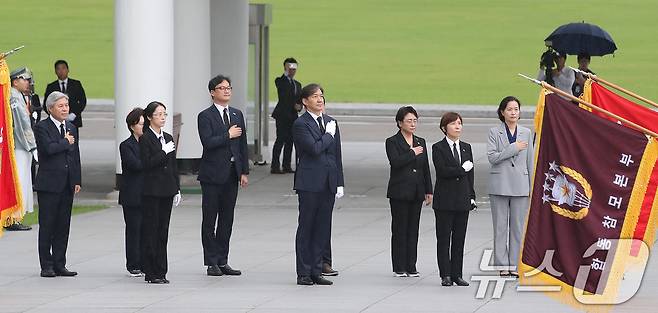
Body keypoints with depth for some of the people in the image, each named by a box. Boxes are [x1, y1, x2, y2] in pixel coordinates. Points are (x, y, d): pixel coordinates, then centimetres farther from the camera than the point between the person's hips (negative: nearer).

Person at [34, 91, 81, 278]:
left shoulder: (71, 128, 15)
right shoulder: (42, 127, -6)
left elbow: (76, 156, 16)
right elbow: (49, 148, -22)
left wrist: (77, 181, 9)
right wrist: (66, 142, -6)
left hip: (67, 185, 6)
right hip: (49, 184, -6)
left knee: (63, 226, 7)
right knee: (47, 226, -2)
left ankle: (59, 265, 12)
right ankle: (46, 266, 2)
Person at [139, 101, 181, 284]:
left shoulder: (168, 138, 13)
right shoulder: (145, 139, -7)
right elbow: (146, 164, -16)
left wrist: (177, 190, 13)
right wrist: (163, 152, -18)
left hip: (166, 191, 6)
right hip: (152, 191, -6)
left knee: (163, 231, 7)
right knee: (151, 230, -3)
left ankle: (160, 272, 11)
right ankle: (150, 272, 0)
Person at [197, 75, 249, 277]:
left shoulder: (237, 115, 13)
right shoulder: (205, 116, -6)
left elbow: (242, 144, 13)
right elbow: (208, 142, -18)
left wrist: (244, 171, 8)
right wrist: (228, 135, -12)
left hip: (232, 174, 6)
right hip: (213, 174, -6)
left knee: (227, 219, 8)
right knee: (209, 220, -1)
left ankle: (222, 261, 13)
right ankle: (211, 263, 3)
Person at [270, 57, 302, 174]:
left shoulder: (298, 84, 21)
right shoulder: (280, 81, 0)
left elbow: (300, 100, 18)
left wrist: (299, 106, -7)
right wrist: (286, 73, -21)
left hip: (293, 116, 6)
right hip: (282, 115, -6)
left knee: (290, 141, 6)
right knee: (280, 140, -9)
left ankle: (287, 166, 11)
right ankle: (275, 166, -9)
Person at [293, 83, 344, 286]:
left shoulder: (331, 122, 14)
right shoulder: (301, 124, -7)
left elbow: (337, 154, 15)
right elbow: (315, 149, -20)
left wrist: (339, 183, 11)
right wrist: (329, 134, -5)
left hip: (329, 183, 6)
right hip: (310, 183, -6)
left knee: (323, 229, 6)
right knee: (306, 227, 0)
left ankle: (316, 271, 11)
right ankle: (304, 273, 3)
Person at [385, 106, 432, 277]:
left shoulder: (421, 142, 13)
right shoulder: (392, 142, -3)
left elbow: (425, 168, 14)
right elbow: (395, 162, -20)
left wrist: (429, 191, 10)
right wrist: (412, 153, -13)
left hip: (416, 192, 5)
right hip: (400, 192, -5)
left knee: (413, 229, 5)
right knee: (400, 229, -1)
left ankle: (411, 266, 9)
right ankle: (399, 268, 3)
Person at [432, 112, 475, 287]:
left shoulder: (466, 148, 12)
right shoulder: (438, 148, -3)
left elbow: (470, 174, 12)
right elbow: (442, 171, -16)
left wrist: (472, 197, 7)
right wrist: (462, 169, -10)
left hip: (462, 200, 4)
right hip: (445, 199, -4)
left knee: (459, 239, 5)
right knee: (444, 239, -1)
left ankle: (457, 274, 10)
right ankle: (446, 275, 2)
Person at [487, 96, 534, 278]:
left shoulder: (526, 133, 10)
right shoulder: (494, 132, 2)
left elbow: (530, 161, 12)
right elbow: (492, 157, -9)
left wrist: (532, 186, 9)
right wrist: (514, 148, -13)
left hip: (520, 186, 2)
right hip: (500, 185, -2)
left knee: (518, 226, 2)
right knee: (500, 227, 1)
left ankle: (515, 264, 7)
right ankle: (502, 265, 5)